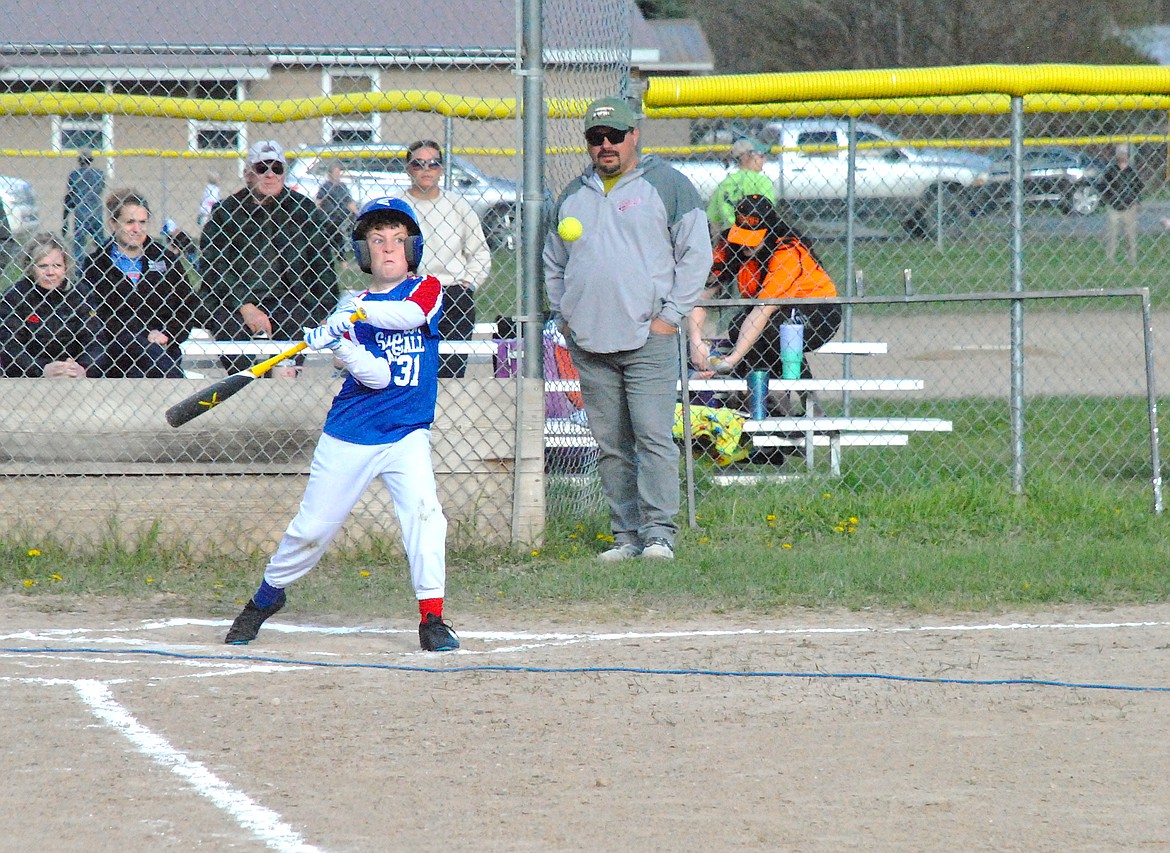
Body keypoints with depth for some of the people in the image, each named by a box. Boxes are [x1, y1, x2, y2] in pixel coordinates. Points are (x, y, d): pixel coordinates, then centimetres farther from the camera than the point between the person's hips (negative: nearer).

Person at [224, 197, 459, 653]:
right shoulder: (351, 310, 1)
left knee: (424, 511, -22)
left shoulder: (427, 289, 3)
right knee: (312, 527, 5)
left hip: (407, 435, 0)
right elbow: (378, 376, -13)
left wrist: (359, 312, -32)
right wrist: (341, 346, -31)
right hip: (349, 437, 0)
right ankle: (267, 595, 29)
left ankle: (432, 617, -16)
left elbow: (411, 313, -23)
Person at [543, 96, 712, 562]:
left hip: (649, 340, -5)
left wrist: (670, 315, -7)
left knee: (653, 436, -11)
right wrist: (563, 318, 13)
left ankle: (658, 531, -10)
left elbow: (696, 253, -1)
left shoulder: (668, 185, 2)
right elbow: (553, 263, 27)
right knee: (610, 446, 5)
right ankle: (626, 535, 9)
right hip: (588, 345, 5)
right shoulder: (573, 195, 17)